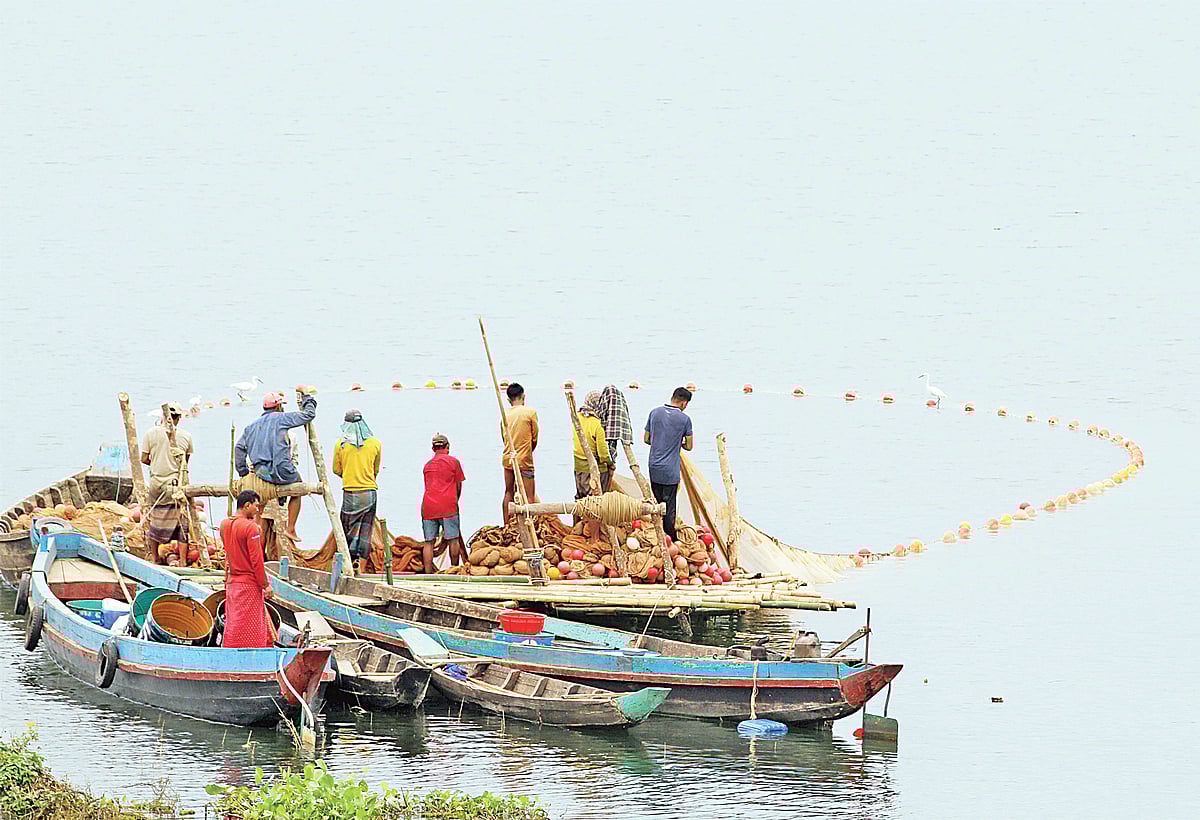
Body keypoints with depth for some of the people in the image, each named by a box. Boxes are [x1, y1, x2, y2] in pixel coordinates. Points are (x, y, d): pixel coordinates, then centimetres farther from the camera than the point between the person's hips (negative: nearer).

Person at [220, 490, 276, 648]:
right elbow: (256, 559, -17)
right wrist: (266, 585, -10)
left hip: (230, 581, 8)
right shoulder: (251, 527, -16)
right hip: (248, 583, -8)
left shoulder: (224, 524, 7)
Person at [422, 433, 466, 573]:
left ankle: (428, 573, -2)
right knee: (453, 540, 6)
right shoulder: (453, 461, 4)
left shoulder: (427, 464, 17)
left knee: (429, 542, 3)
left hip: (428, 506, 3)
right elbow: (459, 486, 8)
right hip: (447, 506, -3)